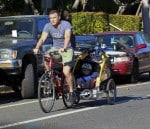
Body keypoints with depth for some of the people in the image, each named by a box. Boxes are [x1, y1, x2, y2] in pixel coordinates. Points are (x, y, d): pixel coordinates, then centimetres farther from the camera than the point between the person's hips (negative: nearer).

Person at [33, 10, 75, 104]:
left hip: (67, 50, -4)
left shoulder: (66, 25, -17)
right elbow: (42, 38, -17)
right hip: (55, 48, 4)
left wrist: (64, 48, -50)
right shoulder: (48, 26, -6)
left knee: (66, 72, -19)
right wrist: (37, 48, -36)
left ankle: (71, 91, -1)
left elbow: (67, 37, -33)